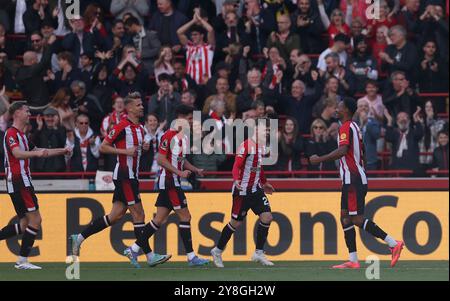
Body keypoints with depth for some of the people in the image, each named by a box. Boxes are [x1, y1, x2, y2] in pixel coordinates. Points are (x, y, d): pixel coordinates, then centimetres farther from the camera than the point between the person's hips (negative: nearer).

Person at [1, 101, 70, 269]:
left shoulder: (20, 135, 21)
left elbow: (40, 152, 32)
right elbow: (17, 154, -29)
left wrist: (61, 151, 29)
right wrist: (36, 153, -45)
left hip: (19, 182, 10)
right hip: (19, 181, -10)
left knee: (25, 223, 9)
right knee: (35, 219, -9)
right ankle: (22, 261, -8)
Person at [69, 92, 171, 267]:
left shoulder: (140, 128, 15)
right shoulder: (122, 127, -12)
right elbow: (103, 147, -12)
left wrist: (144, 147, 7)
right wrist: (125, 151, -19)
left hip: (132, 176, 9)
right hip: (124, 175, -9)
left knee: (116, 216, 8)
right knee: (139, 214, -8)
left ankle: (79, 238, 15)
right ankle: (150, 256, -5)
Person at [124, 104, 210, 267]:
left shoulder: (184, 136, 16)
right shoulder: (169, 136, -13)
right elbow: (161, 159, -17)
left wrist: (195, 170, 13)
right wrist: (179, 172, -21)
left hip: (173, 182, 10)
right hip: (169, 180, -10)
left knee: (160, 219, 9)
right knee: (185, 216, -7)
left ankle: (134, 249, 13)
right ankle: (191, 257, -3)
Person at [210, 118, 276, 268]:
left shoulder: (262, 146, 10)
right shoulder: (246, 146, -16)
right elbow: (236, 166, -22)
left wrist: (264, 183, 31)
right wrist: (236, 180, -39)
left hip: (256, 189, 7)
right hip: (242, 190, -7)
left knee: (267, 217, -7)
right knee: (236, 222, 1)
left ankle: (259, 253, 1)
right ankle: (217, 251, 20)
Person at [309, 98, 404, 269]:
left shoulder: (346, 127, -12)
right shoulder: (355, 127, 19)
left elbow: (342, 151, -27)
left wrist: (319, 159, -21)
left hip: (353, 180, -10)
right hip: (352, 180, 10)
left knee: (357, 219, -12)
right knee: (345, 218, 8)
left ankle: (393, 243, -15)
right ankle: (353, 261, 6)